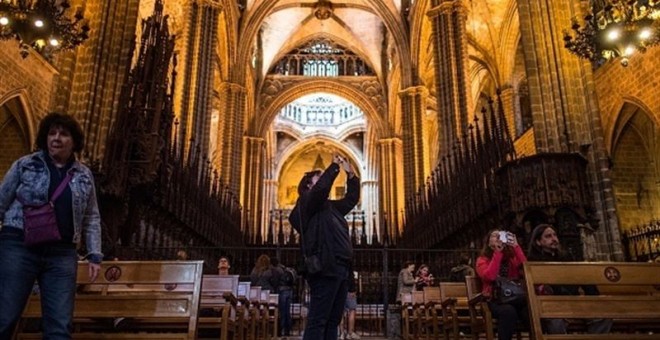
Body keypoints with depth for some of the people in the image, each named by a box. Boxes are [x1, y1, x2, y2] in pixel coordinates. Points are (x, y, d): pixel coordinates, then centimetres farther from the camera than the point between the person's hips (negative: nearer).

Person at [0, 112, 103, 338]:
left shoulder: (84, 175, 11)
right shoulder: (25, 165, 6)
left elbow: (91, 218, 13)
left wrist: (94, 255, 6)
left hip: (63, 254, 2)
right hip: (19, 246, -1)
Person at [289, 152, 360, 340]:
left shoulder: (330, 206, 23)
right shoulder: (306, 202, 0)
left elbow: (352, 198, 31)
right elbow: (322, 187, -19)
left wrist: (350, 174, 21)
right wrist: (334, 166, -7)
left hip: (339, 269, 9)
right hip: (325, 269, -9)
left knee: (332, 320, 10)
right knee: (318, 320, -10)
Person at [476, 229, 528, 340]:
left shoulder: (512, 257, 17)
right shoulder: (483, 260, 8)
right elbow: (490, 277, -13)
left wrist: (516, 247, -7)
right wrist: (497, 252, -10)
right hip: (495, 300, -3)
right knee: (508, 311, -36)